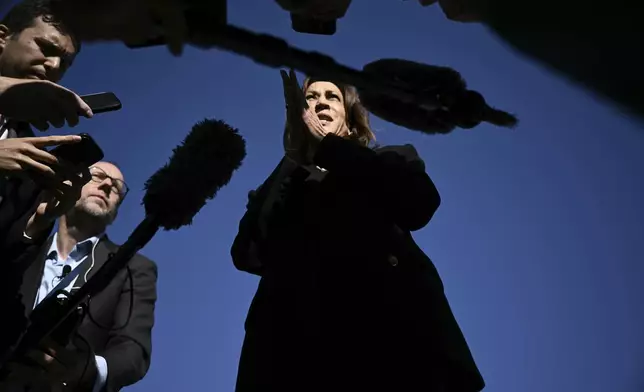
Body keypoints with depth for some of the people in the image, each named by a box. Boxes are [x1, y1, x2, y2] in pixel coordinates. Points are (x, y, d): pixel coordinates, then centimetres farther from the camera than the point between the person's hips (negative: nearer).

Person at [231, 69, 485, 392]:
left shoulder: (387, 161, 25)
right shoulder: (282, 188, 26)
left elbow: (421, 201, 1)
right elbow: (248, 254, 5)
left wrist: (327, 144, 6)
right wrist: (297, 156, 4)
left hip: (388, 323, 0)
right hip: (299, 341, 1)